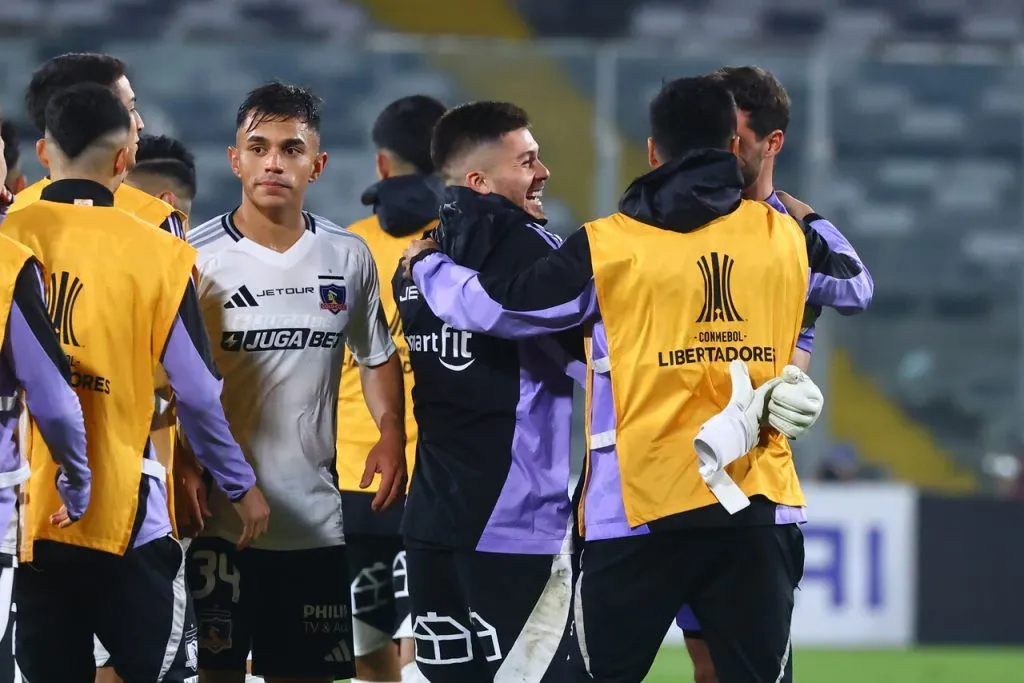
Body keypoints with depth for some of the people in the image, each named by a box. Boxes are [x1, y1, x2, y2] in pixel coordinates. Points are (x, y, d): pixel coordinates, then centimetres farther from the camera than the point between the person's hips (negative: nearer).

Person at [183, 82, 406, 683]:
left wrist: (391, 433, 2)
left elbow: (377, 356, 19)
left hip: (315, 517, 3)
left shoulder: (348, 256, 5)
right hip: (218, 515, -3)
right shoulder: (198, 257, -6)